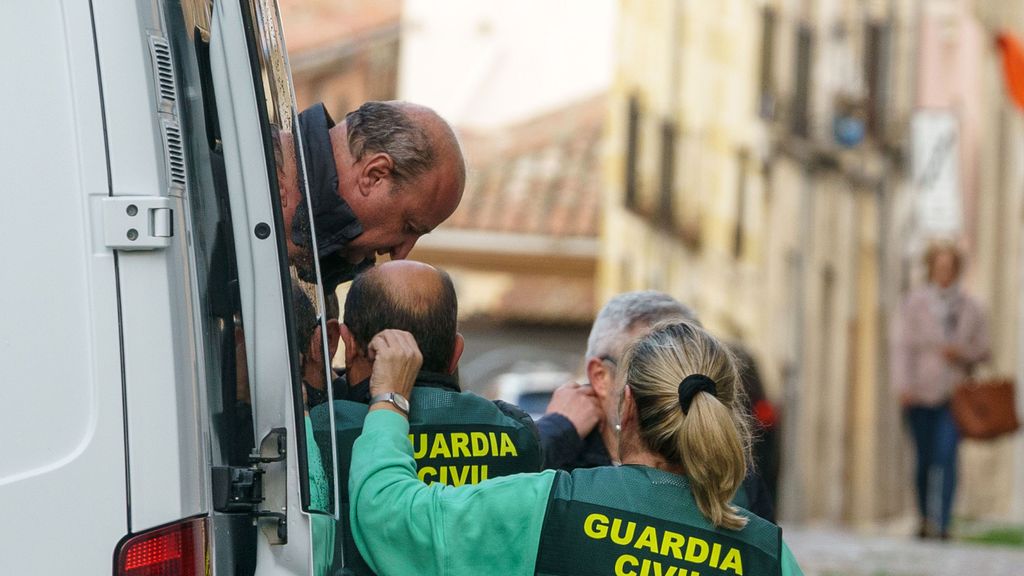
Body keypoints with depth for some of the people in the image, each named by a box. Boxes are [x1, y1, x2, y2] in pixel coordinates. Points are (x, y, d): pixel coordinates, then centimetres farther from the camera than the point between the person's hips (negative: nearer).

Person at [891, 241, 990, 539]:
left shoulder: (970, 308, 10)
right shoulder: (915, 302, 4)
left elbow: (983, 350, 16)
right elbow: (902, 344, -2)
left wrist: (962, 353, -6)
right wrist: (903, 386, -13)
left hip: (954, 392, 0)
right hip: (921, 392, 0)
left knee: (946, 456, -13)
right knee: (924, 459, 5)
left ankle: (941, 522, -17)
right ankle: (925, 518, 21)